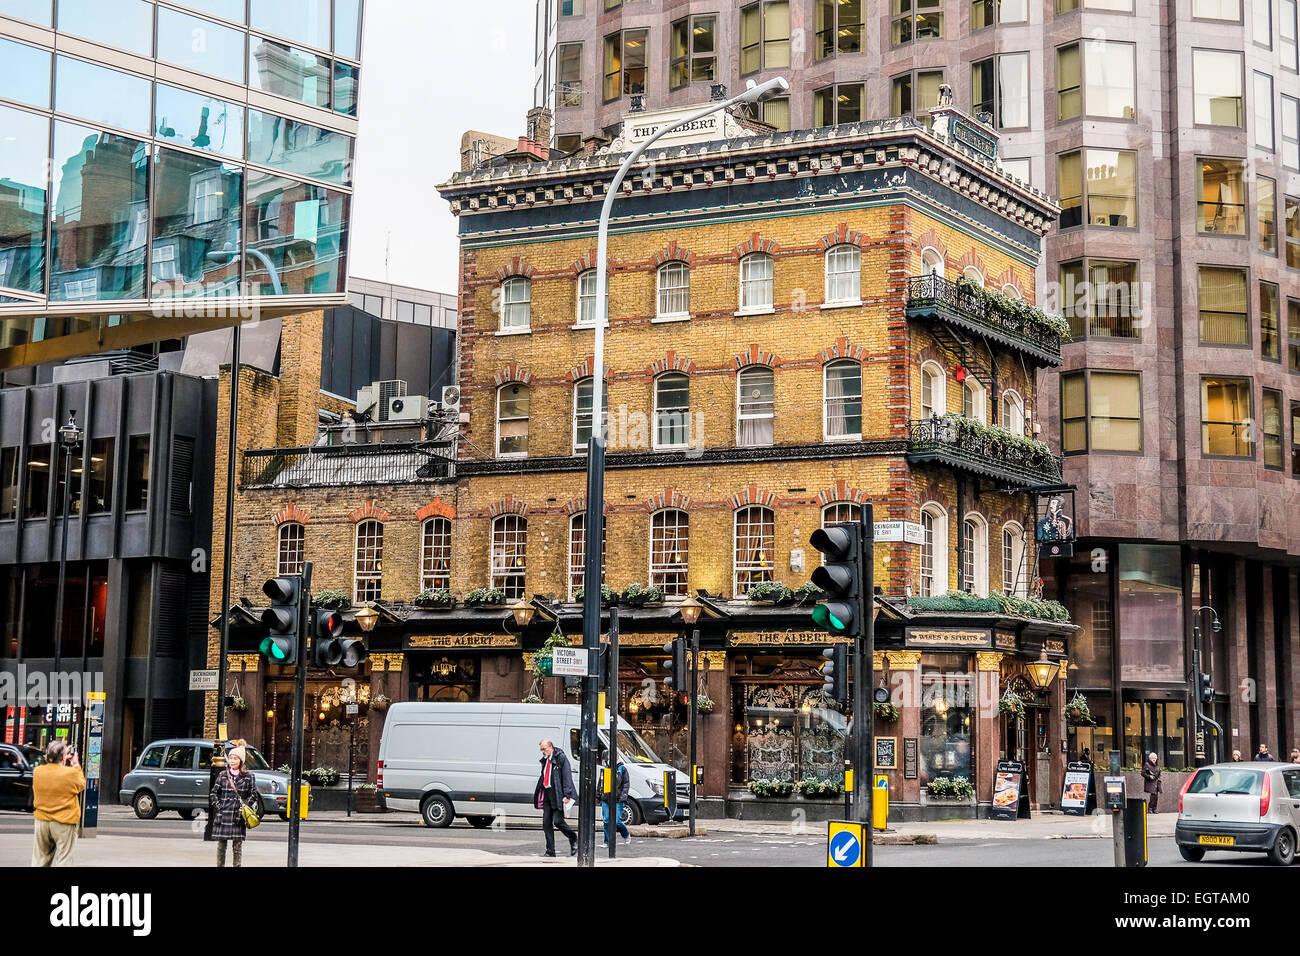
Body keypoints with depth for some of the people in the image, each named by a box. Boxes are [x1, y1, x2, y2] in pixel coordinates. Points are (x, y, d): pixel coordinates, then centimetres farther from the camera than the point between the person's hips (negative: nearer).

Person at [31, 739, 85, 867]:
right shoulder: (72, 773, -18)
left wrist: (63, 761, 12)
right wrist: (76, 765, 9)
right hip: (64, 823, -4)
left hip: (42, 821, 4)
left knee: (40, 859, 16)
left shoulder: (37, 771, -6)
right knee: (63, 859, 3)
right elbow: (81, 785, 2)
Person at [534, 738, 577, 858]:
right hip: (547, 794, 8)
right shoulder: (545, 760, 17)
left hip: (557, 795, -8)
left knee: (557, 821, -11)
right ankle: (550, 851, 6)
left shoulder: (561, 758, -7)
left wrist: (567, 795, -19)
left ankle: (574, 840, 14)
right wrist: (537, 795, 19)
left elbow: (567, 776, -12)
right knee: (546, 822, 3)